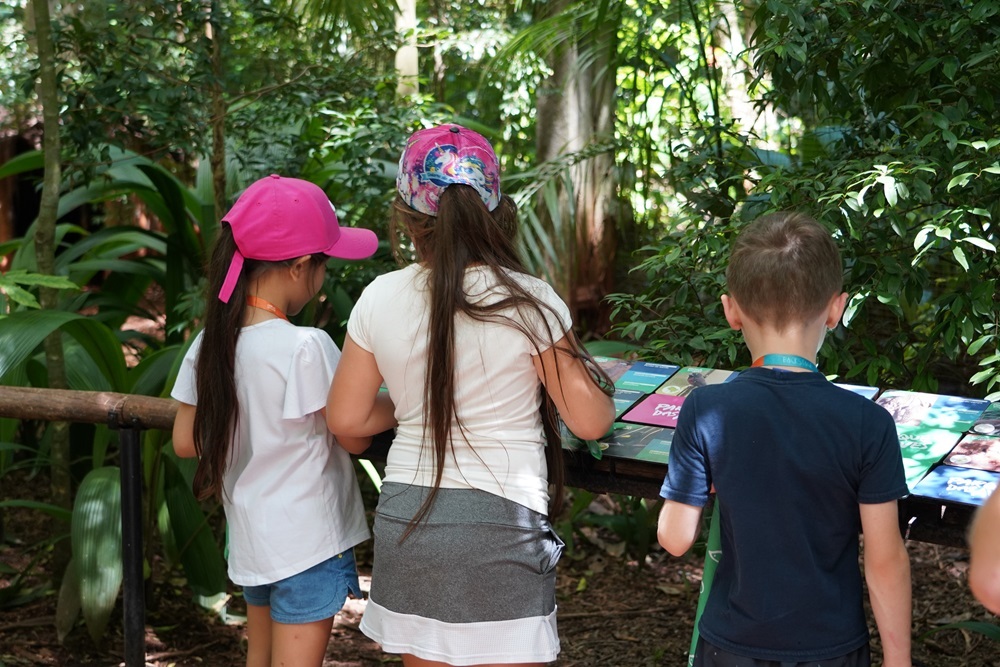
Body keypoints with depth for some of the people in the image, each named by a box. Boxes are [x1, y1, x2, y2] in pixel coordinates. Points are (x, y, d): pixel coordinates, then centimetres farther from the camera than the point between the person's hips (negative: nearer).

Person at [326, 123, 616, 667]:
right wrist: (593, 375, 12)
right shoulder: (530, 302, -12)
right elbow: (590, 421, -8)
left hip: (405, 519, 4)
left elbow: (346, 418, 4)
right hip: (500, 522, -3)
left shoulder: (379, 300, -3)